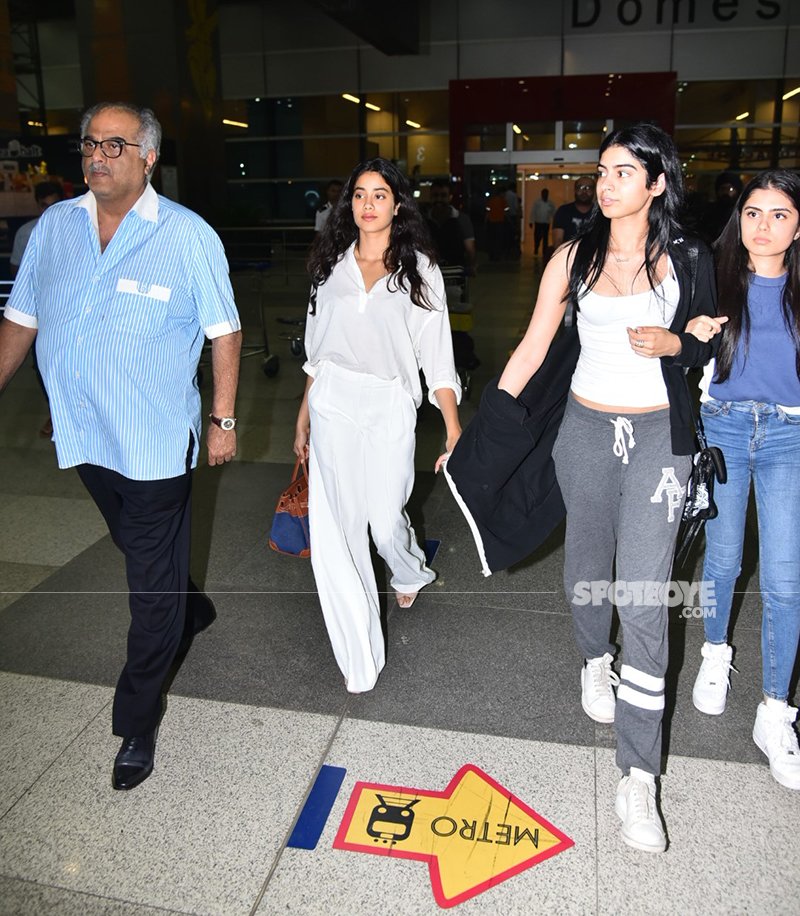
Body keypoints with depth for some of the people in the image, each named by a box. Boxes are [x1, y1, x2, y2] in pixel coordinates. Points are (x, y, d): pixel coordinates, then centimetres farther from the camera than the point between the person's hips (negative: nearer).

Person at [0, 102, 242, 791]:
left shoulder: (187, 236, -9)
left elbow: (224, 332, -5)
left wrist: (223, 420, -7)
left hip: (157, 442, -5)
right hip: (85, 437, 6)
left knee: (153, 588, 4)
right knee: (139, 550, 24)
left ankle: (137, 724, 20)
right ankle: (192, 611, 55)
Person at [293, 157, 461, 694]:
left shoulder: (420, 270, 2)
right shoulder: (331, 265, 10)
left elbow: (436, 357, -2)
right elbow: (317, 351, 14)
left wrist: (454, 432, -7)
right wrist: (303, 419, 14)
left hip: (390, 408, -2)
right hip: (333, 406, 2)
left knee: (386, 520, 3)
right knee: (336, 530, -2)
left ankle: (411, 572, 44)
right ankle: (360, 659, 11)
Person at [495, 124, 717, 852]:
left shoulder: (686, 261, 0)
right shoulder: (575, 258, 3)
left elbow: (712, 348, 10)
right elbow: (531, 349, 2)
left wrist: (673, 343, -13)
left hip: (659, 436, -2)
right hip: (587, 430, 2)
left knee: (643, 598, -8)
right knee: (587, 568, 15)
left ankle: (638, 780, 1)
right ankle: (595, 662, 50)